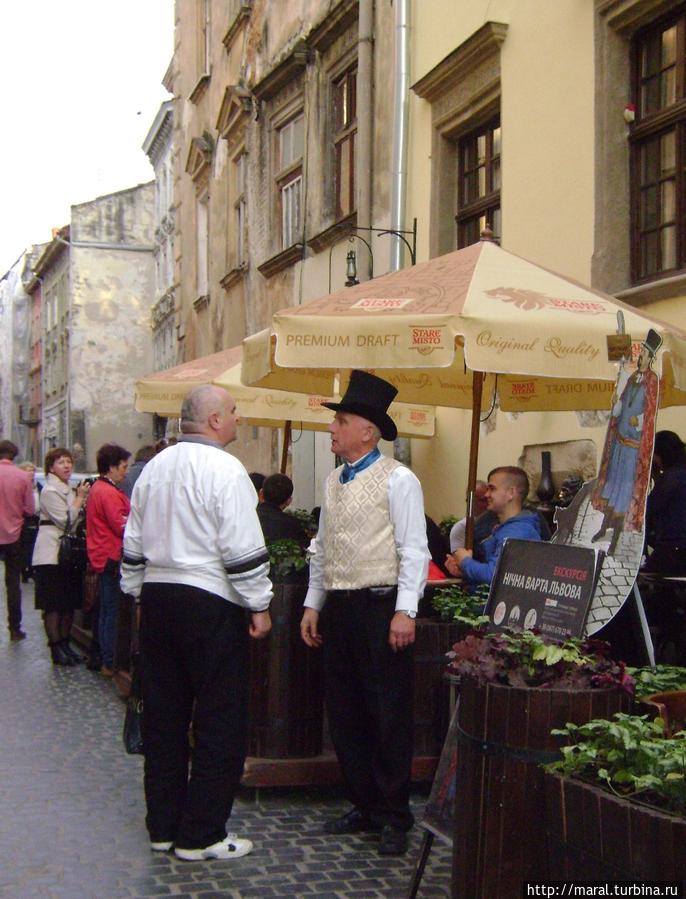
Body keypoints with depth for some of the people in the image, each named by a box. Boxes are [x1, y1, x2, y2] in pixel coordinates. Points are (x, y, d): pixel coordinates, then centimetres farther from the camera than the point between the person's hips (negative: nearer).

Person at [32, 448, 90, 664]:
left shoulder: (69, 489, 17)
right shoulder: (50, 491, -10)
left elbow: (77, 518, 20)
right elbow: (66, 521, -17)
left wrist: (81, 497, 7)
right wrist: (81, 498, -11)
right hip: (51, 554, -8)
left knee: (70, 603, 11)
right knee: (53, 605, -2)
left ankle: (65, 644, 20)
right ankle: (56, 648, 4)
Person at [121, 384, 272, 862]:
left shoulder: (154, 468, 12)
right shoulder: (224, 470, -11)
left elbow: (134, 543, 17)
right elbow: (242, 548, -15)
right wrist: (260, 606, -7)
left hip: (157, 595, 8)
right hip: (209, 603, -8)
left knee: (164, 715, 14)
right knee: (220, 721, 2)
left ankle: (162, 826, 24)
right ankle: (200, 835, 8)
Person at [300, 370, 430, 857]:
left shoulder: (397, 480, -8)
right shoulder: (334, 481, 14)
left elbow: (413, 550, -12)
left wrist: (405, 611, -19)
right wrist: (313, 605, 15)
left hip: (380, 607, -8)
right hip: (338, 608, 8)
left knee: (389, 715, 0)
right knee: (345, 712, 13)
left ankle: (395, 817, 12)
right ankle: (364, 806, 27)